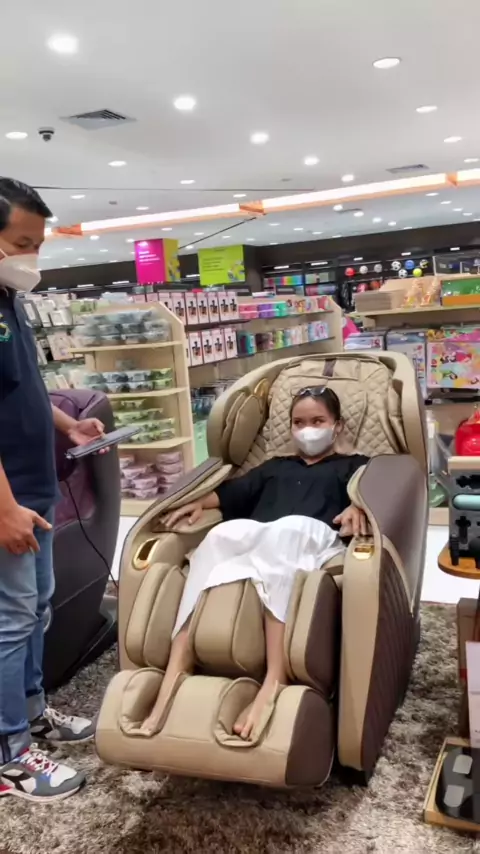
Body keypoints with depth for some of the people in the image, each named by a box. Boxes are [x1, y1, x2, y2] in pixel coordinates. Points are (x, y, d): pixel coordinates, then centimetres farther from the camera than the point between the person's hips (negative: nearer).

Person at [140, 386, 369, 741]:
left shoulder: (352, 465, 27)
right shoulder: (276, 466, 39)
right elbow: (234, 490, 29)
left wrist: (358, 506, -18)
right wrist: (200, 502, 11)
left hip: (314, 539, -3)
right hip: (256, 538, 4)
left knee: (285, 530, -39)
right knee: (222, 533, -32)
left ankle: (275, 679, -48)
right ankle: (176, 672, -38)